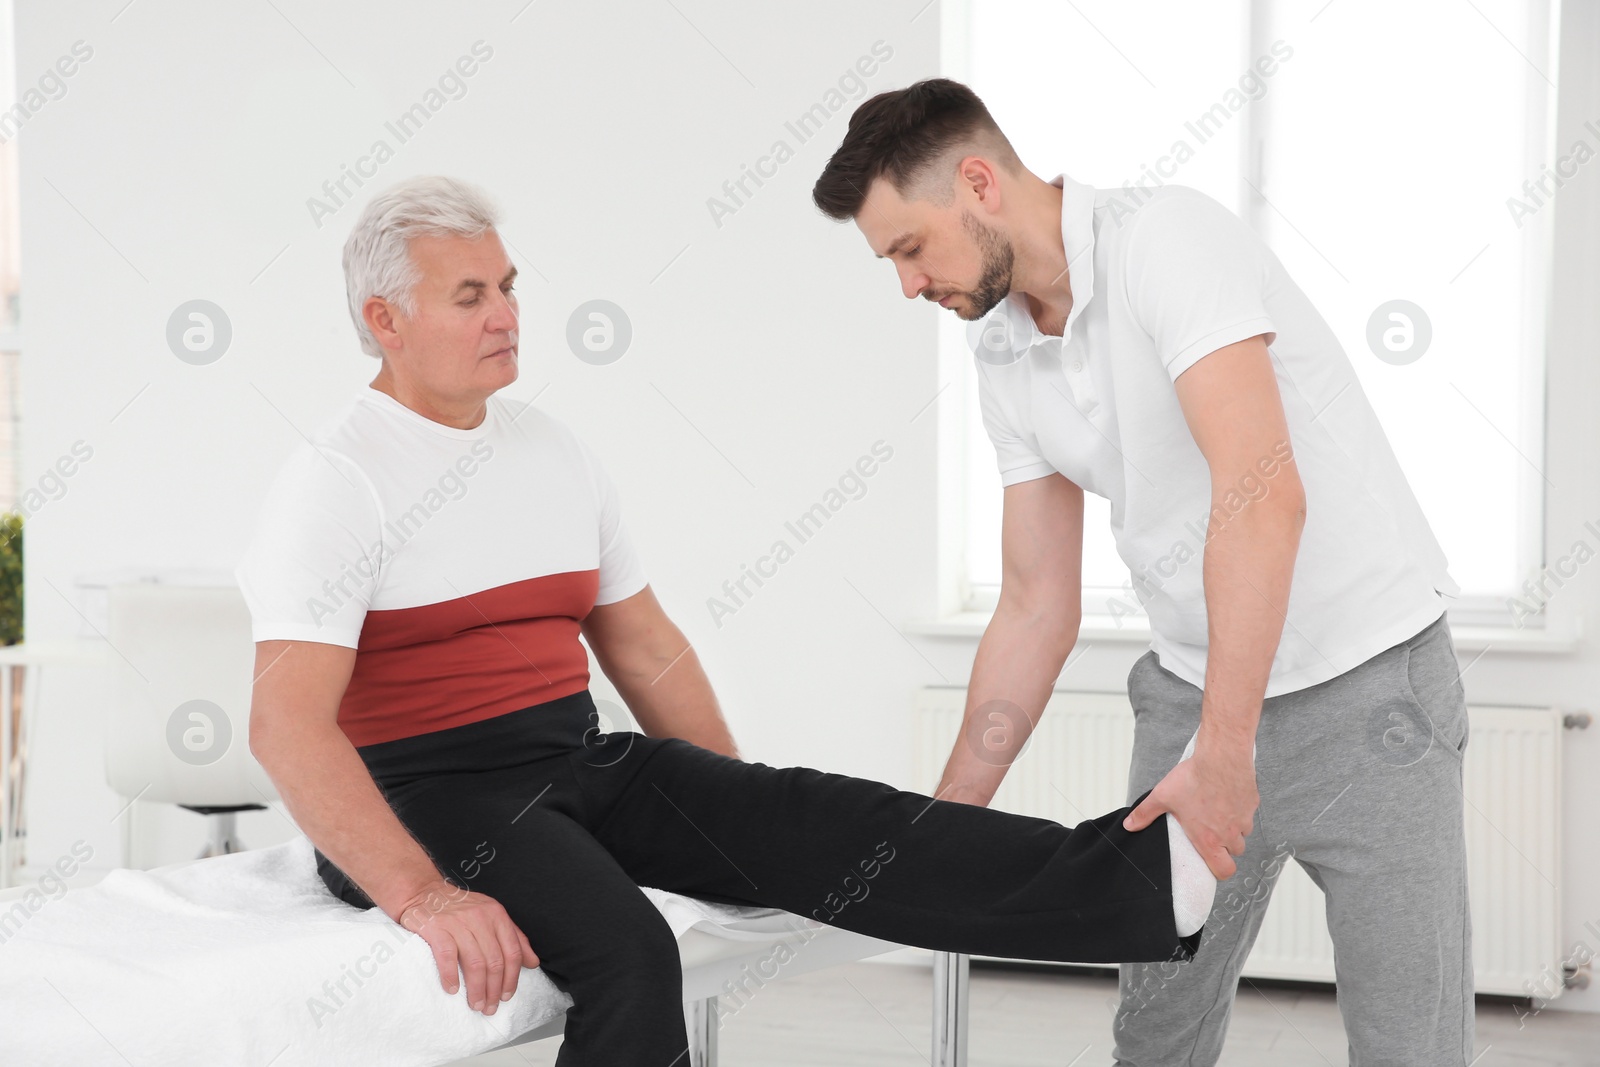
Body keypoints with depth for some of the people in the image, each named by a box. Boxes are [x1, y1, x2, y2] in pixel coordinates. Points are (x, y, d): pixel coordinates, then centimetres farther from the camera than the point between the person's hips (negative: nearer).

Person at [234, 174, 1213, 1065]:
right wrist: (420, 895, -31)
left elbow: (647, 648, 19)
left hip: (581, 766, 6)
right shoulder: (335, 481, -9)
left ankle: (1148, 882, -30)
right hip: (425, 798, -5)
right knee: (626, 948, -34)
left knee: (803, 818, -18)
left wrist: (746, 818, 11)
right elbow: (287, 723, -19)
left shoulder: (554, 451, 12)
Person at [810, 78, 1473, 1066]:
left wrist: (1222, 752, -31)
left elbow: (1262, 493, -30)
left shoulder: (1166, 236, -19)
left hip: (1366, 681, -7)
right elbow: (1037, 610, 9)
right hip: (1193, 686, 7)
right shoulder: (1005, 356, 5)